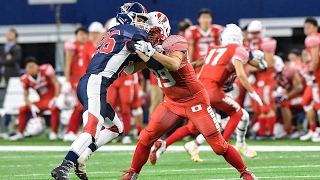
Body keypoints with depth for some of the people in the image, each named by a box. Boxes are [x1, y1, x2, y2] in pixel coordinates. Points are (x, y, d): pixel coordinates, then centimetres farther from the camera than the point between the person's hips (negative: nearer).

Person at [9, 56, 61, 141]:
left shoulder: (46, 69, -16)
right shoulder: (25, 79, -5)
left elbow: (57, 83, -14)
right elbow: (25, 96, -2)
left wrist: (56, 98, -24)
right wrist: (32, 106, -20)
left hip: (52, 99, -5)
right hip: (42, 101, 5)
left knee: (54, 108, -38)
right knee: (22, 109, -10)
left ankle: (53, 133, -27)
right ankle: (20, 133, 1)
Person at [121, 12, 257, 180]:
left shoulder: (175, 42, -20)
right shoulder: (148, 46, 2)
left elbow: (174, 64, -39)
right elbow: (130, 69, -4)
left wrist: (151, 52, -43)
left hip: (195, 101, -6)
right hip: (172, 102, 6)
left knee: (218, 144, -5)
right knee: (146, 138, -2)